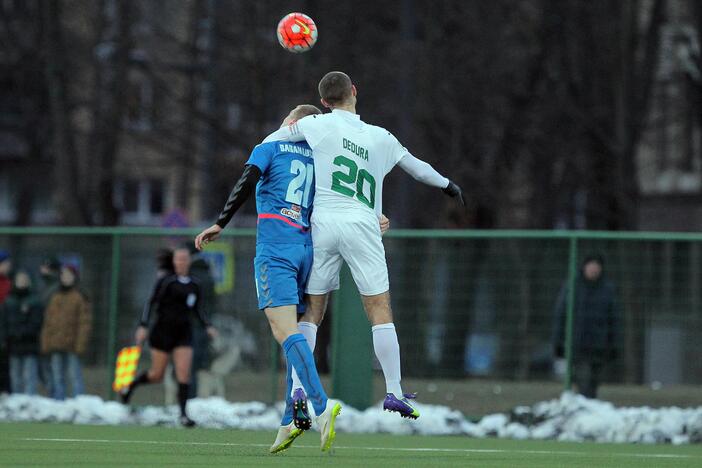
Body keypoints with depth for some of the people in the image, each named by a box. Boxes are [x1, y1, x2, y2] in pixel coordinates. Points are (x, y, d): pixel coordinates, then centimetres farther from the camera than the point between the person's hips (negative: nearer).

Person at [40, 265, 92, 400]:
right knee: (57, 378, 7)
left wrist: (80, 345, -14)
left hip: (72, 347, -6)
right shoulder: (55, 298, 16)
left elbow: (85, 323, -5)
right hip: (56, 347, 6)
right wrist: (46, 345, 9)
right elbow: (48, 322, 17)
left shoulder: (80, 297, -1)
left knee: (75, 376, -8)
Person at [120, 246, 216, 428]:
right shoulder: (166, 281, -7)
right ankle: (130, 386, 31)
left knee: (184, 373, -8)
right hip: (163, 330, -4)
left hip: (183, 332, 4)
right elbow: (152, 302, -9)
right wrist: (143, 326, -16)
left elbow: (197, 309, 19)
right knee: (157, 375, 2)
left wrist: (207, 326, 7)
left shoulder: (194, 285, 8)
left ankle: (183, 414, -4)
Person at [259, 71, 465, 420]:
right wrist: (447, 185, 45)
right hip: (361, 225, 0)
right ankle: (393, 391, -3)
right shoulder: (381, 138, 11)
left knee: (311, 311, 6)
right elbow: (417, 167, 27)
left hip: (322, 222, 0)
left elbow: (265, 146, 10)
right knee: (380, 310, 2)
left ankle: (298, 389, -2)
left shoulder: (316, 125, 4)